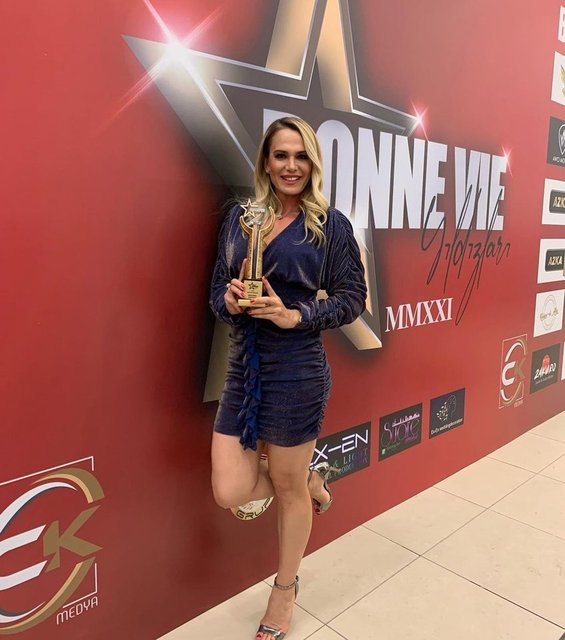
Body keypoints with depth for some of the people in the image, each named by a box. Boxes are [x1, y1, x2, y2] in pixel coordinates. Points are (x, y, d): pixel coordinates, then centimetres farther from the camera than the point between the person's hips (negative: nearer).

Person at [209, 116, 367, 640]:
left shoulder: (330, 223, -4)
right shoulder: (239, 218, 7)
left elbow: (353, 297, -3)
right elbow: (218, 288, 11)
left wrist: (296, 315, -17)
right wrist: (229, 301, -12)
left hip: (296, 370, -4)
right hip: (243, 369, 4)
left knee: (287, 489, 11)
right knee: (230, 492, 3)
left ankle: (284, 592, 40)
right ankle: (310, 477, 36)